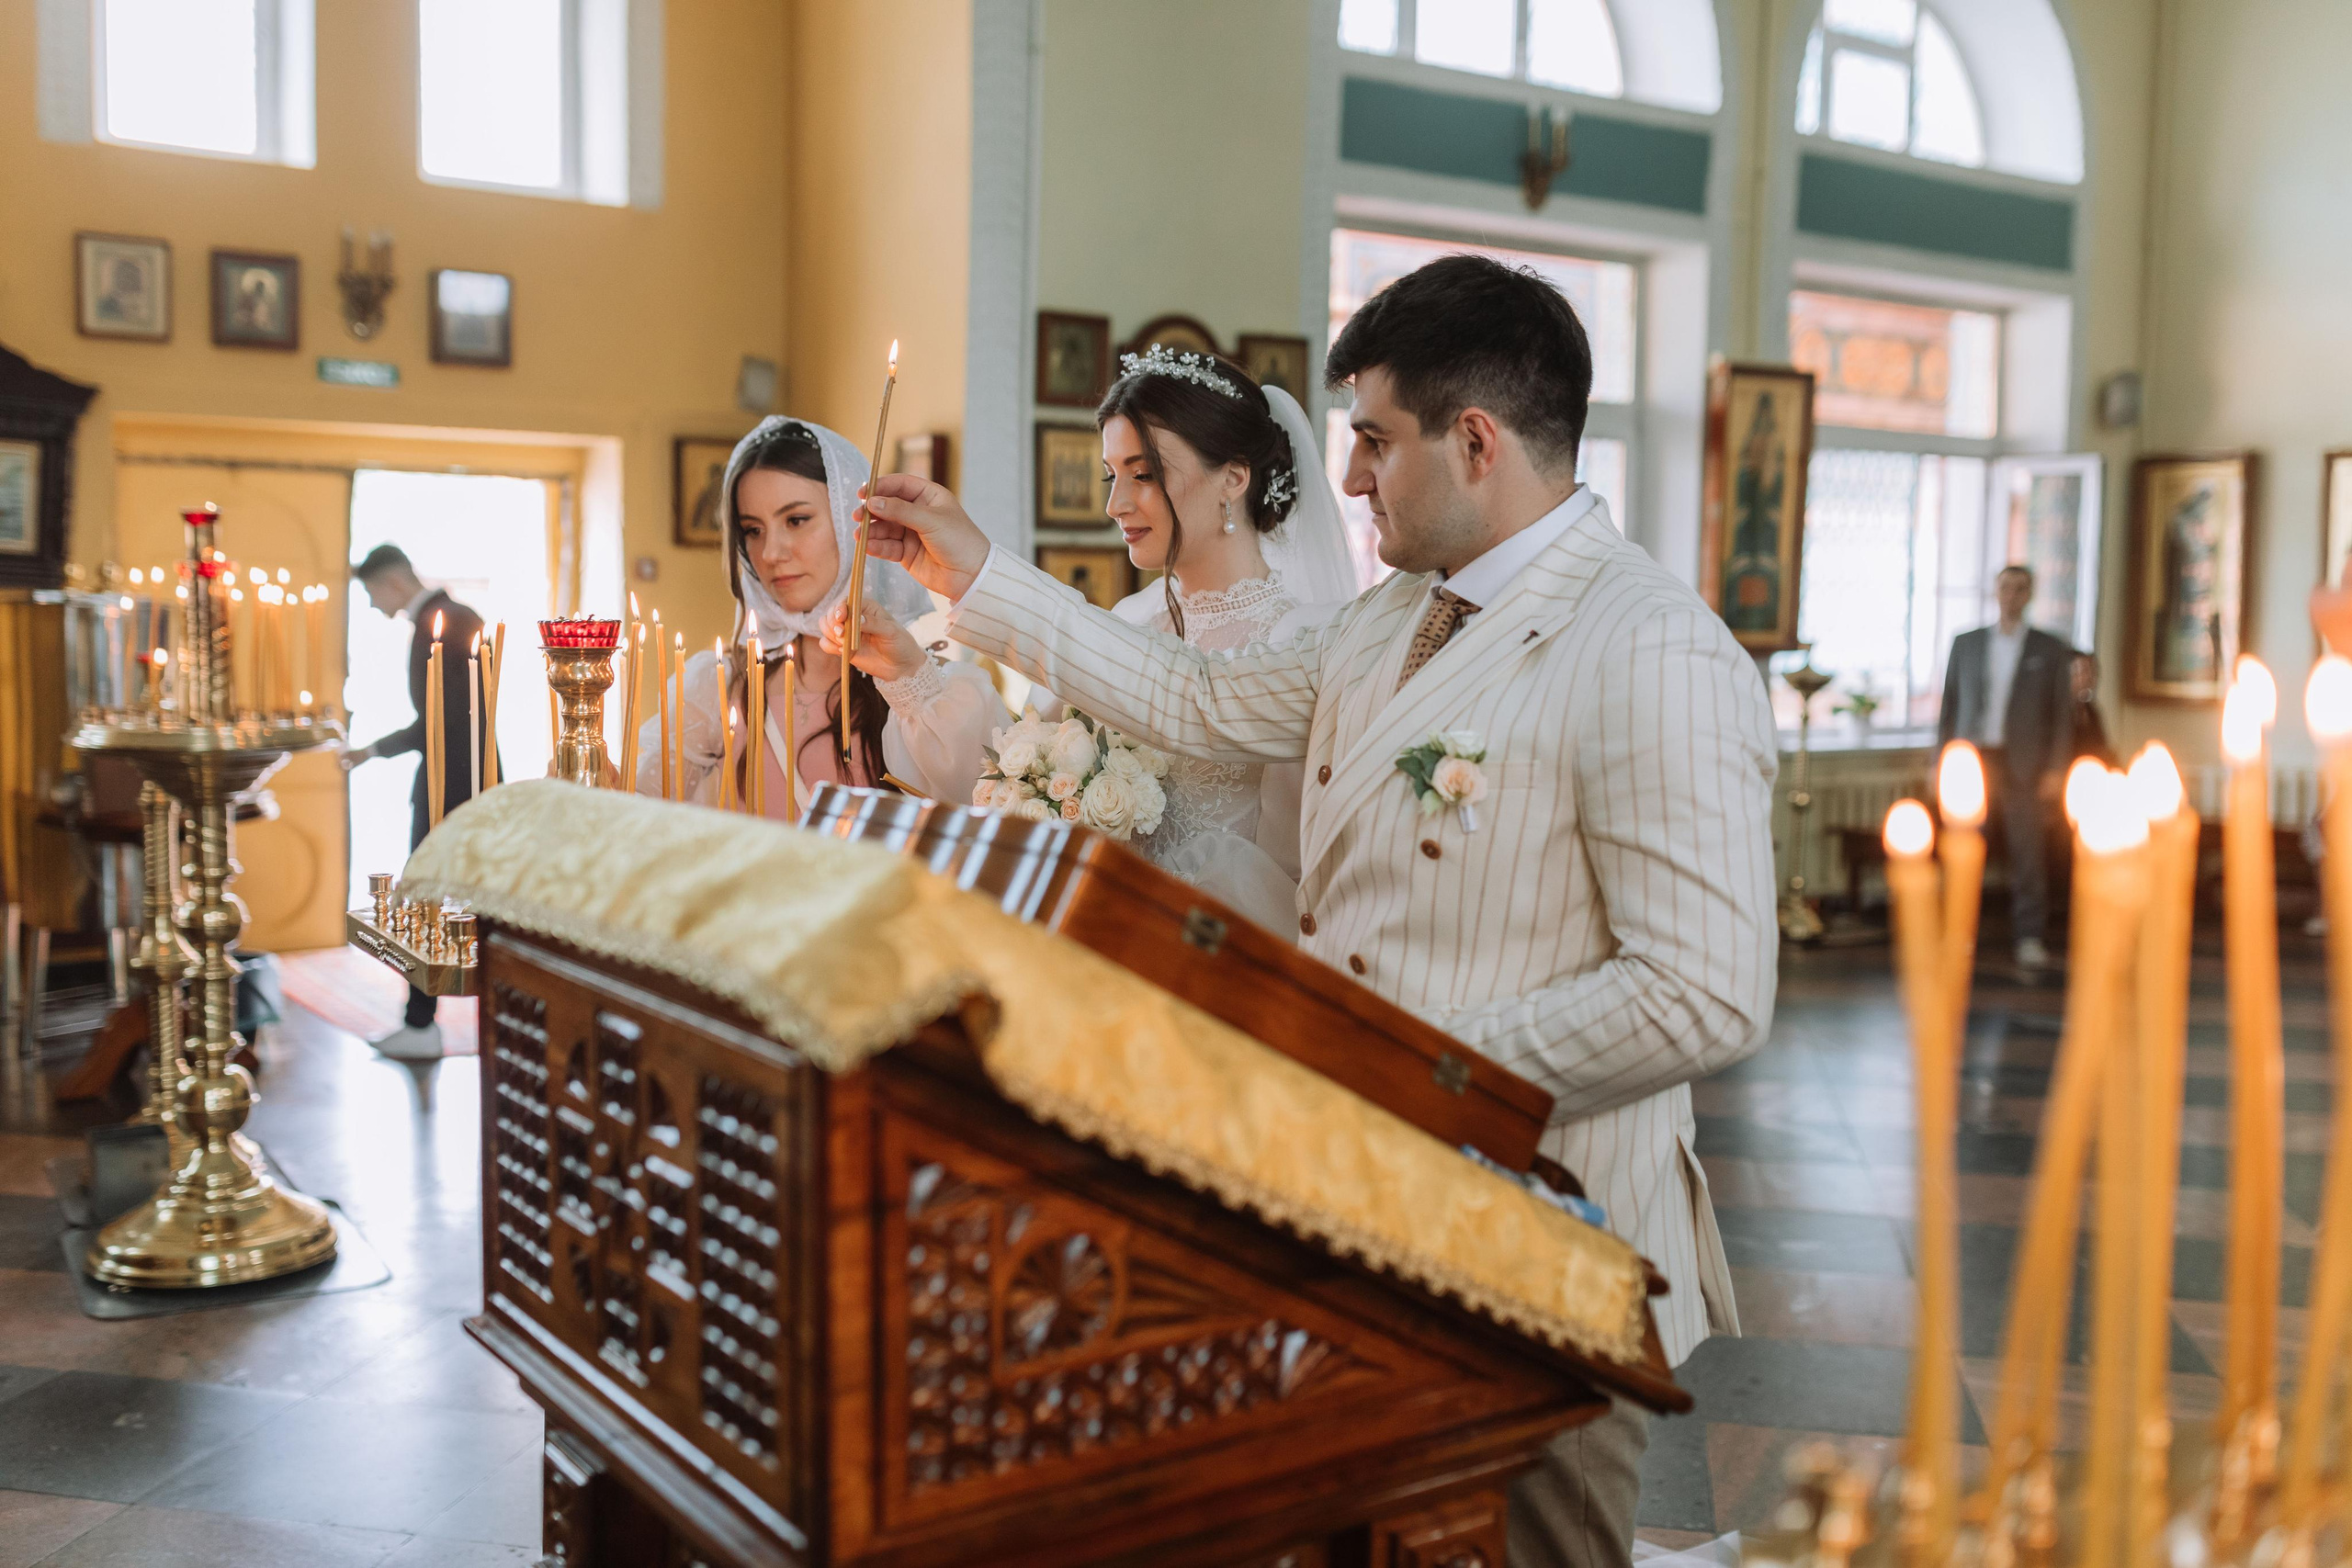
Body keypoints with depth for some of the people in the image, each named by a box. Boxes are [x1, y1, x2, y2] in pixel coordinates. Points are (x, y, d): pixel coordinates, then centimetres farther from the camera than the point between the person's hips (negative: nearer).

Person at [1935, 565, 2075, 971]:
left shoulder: (2050, 650, 6)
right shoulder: (1965, 644, 12)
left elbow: (2062, 713, 4)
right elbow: (1950, 705, 11)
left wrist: (2056, 770, -4)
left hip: (2022, 765, -2)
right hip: (1971, 758, 2)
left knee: (2026, 853, -3)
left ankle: (2029, 938, 2)